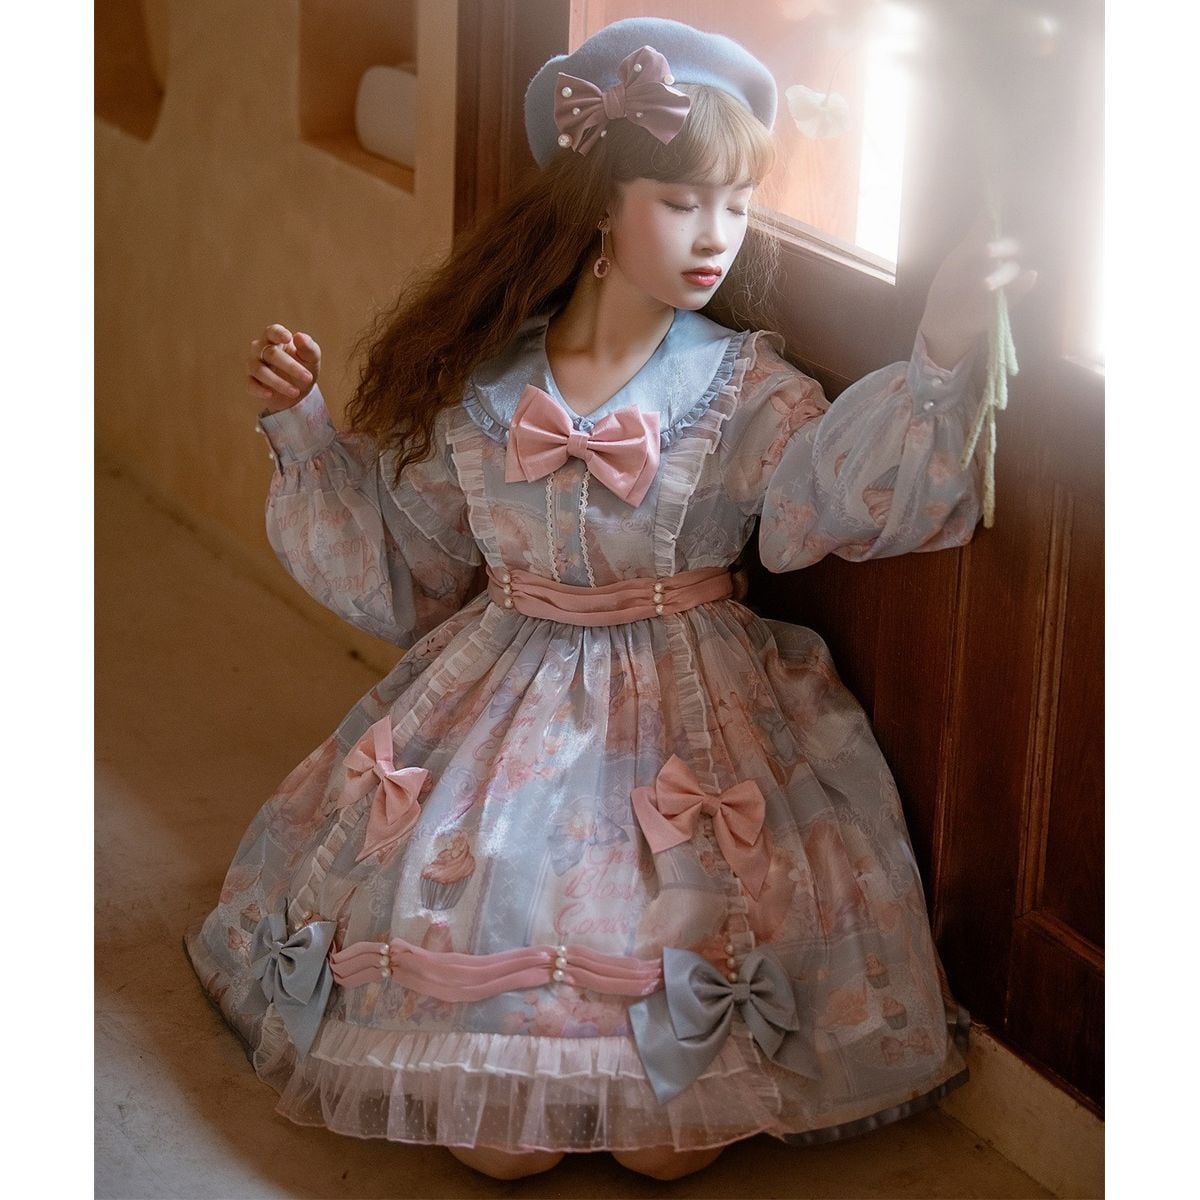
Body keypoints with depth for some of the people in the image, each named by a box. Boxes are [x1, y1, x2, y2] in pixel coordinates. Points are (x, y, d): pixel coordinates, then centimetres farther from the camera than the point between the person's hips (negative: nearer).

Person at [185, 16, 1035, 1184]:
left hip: (692, 728, -1)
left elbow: (822, 493, -27)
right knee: (498, 1141, -8)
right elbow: (399, 574, 11)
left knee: (673, 1139, -10)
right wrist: (302, 433, 2)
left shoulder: (744, 387, -4)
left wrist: (935, 361, -43)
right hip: (498, 721, 1)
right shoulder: (477, 380, 1)